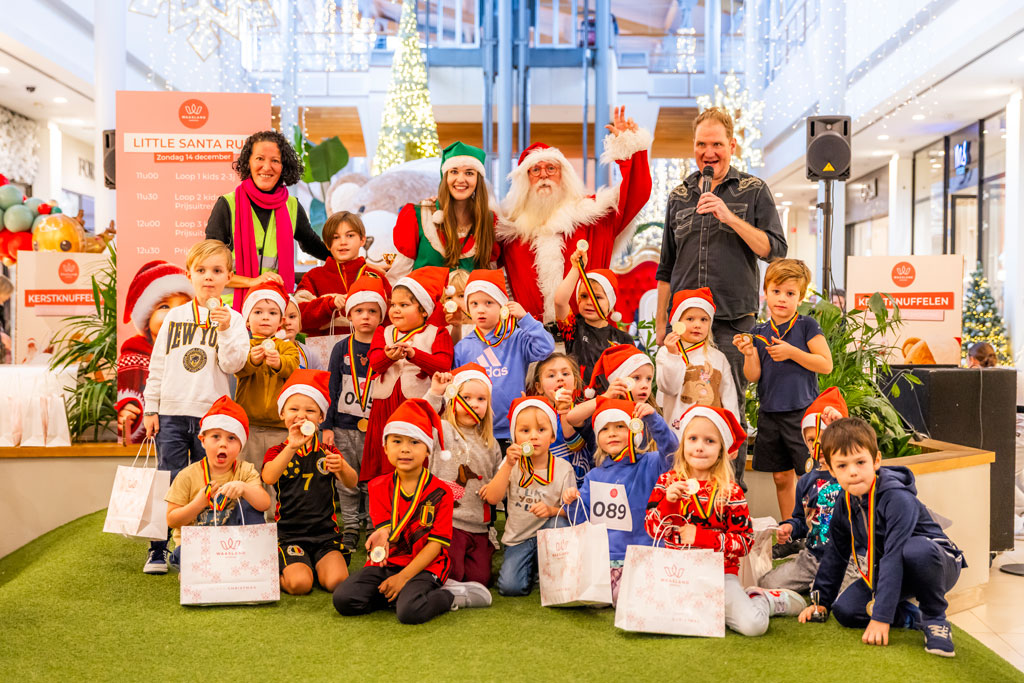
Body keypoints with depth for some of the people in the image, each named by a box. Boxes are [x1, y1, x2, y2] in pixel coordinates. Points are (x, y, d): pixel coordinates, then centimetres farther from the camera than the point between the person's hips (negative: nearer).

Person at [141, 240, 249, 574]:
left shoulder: (232, 319, 2)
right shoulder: (175, 317, 8)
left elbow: (233, 364, -8)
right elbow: (157, 364, 10)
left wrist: (225, 330, -20)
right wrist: (150, 409, 7)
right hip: (171, 413, 2)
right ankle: (158, 550, 16)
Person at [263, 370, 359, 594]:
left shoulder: (328, 452, 9)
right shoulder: (277, 452, 6)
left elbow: (352, 483, -10)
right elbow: (268, 478, -19)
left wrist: (342, 468, -34)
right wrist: (292, 447, -33)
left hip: (325, 534, 2)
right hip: (288, 533, -1)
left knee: (337, 581, -21)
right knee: (299, 583, -24)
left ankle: (318, 567, 11)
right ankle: (278, 571, 8)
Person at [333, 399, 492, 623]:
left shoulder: (439, 491, -4)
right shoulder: (379, 487, 7)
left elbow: (437, 543, -8)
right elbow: (384, 527, -4)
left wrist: (403, 577, -16)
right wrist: (382, 535, -31)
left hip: (423, 566, -4)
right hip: (386, 563, 5)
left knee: (410, 611, -33)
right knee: (343, 599, -18)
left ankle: (451, 596, -3)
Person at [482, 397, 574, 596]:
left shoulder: (562, 468, -8)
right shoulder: (512, 463, -3)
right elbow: (492, 499, -15)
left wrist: (552, 510, -28)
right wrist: (508, 465, -24)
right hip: (518, 538, 0)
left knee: (557, 524, -34)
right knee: (509, 586, -20)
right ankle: (532, 567, 13)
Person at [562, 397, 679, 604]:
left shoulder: (648, 466, 0)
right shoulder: (594, 476, 13)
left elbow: (670, 447, -21)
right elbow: (583, 520, 15)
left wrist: (653, 418, -32)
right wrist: (572, 503, -6)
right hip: (598, 557, 4)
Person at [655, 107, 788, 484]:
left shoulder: (754, 191, 5)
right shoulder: (680, 195, 15)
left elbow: (774, 249, -5)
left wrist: (730, 217, -15)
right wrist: (661, 321, 15)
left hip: (733, 318, -3)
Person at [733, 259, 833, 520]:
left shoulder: (806, 326, -3)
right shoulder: (758, 332, 8)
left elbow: (826, 364, -8)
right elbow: (753, 376, 4)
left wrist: (791, 352, -17)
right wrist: (749, 354, -15)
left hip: (802, 412, -4)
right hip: (769, 413, 4)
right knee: (782, 477, 13)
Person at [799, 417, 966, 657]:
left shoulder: (898, 500, -29)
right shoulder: (845, 505, -5)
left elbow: (894, 558, -34)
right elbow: (835, 554, 9)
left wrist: (881, 617, -37)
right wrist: (821, 600, 12)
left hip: (938, 564, -6)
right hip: (890, 571, 7)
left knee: (917, 550, -41)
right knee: (844, 610, -13)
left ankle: (935, 618, -17)